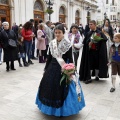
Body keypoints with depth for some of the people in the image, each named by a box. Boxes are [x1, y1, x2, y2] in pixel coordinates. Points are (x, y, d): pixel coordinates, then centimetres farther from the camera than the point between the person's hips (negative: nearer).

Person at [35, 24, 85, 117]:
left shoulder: (67, 44, -11)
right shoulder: (52, 43, 2)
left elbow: (70, 59, -10)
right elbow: (49, 57, 9)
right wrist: (46, 69, 11)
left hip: (63, 69, -5)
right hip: (52, 68, 5)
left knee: (62, 89, 1)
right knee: (49, 87, 12)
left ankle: (62, 110, 20)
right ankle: (51, 107, 33)